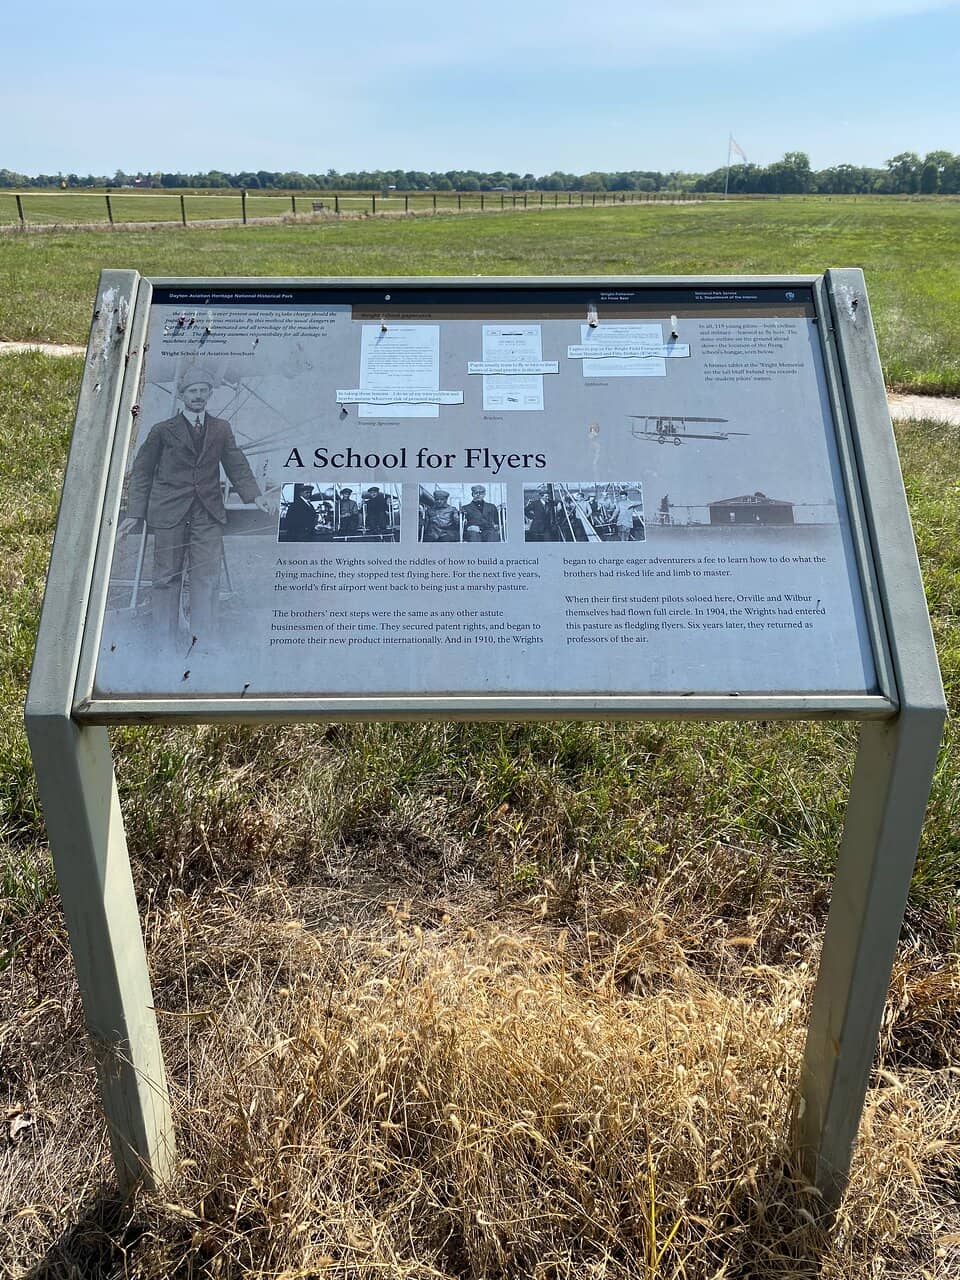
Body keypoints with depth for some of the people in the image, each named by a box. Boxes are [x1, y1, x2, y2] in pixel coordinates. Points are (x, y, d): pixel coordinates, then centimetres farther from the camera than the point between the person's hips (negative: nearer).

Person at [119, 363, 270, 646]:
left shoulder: (221, 428, 12)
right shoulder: (162, 430, 4)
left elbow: (237, 465, 9)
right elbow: (142, 472, 7)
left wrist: (254, 495, -8)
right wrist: (134, 514, 1)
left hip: (208, 513, 2)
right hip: (169, 513, -1)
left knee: (208, 577, -4)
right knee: (167, 577, 3)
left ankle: (204, 643, 3)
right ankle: (166, 642, 13)